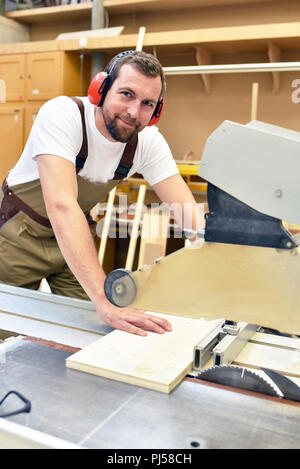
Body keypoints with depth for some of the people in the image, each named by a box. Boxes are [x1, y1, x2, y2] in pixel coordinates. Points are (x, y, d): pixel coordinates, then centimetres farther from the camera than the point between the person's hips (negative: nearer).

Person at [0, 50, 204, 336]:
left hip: (76, 236, 4)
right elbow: (62, 206, -43)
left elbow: (188, 212, -17)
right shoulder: (62, 115, -31)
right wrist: (106, 302, -51)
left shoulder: (148, 141, -17)